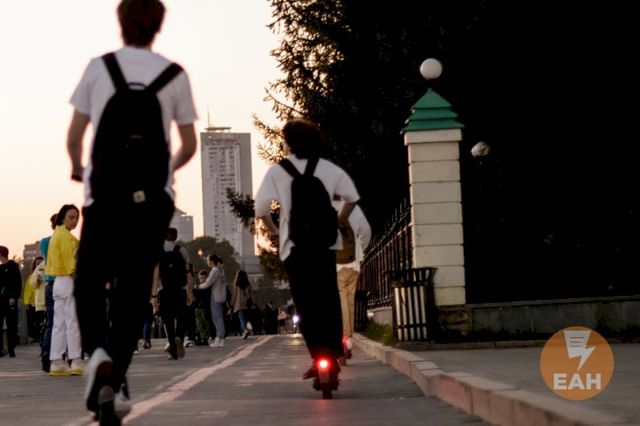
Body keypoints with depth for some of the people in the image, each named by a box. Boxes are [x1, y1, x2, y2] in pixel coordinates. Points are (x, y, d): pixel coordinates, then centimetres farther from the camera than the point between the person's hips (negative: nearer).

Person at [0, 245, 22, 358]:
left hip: (9, 299, -6)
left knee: (11, 325, -3)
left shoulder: (13, 266, -2)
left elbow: (18, 283, -8)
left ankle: (11, 350, -1)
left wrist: (14, 297, -17)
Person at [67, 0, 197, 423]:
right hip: (153, 198, 1)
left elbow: (74, 137, 2)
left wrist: (78, 167, 23)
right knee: (134, 290, 6)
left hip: (104, 194, -1)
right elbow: (189, 146, 7)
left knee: (90, 281, 11)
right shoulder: (175, 75, 4)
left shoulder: (98, 68, 1)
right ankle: (114, 380, -2)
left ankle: (98, 350, -17)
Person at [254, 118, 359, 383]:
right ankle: (334, 355, 12)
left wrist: (273, 230, 8)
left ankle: (320, 358, -9)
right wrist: (338, 222, 19)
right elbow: (352, 197, 6)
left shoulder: (277, 171, -2)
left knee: (306, 304, 0)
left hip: (294, 245, -2)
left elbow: (261, 206, -8)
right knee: (328, 300, 11)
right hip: (325, 243, 3)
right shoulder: (329, 169, 6)